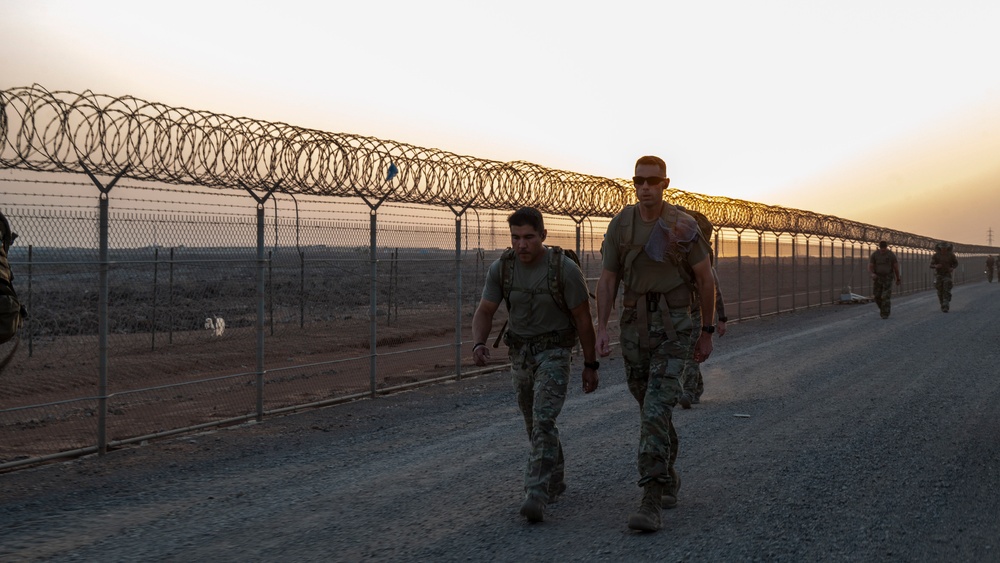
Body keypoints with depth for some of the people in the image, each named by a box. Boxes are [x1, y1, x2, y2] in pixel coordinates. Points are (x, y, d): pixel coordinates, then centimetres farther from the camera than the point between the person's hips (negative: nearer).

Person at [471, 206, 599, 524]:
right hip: (519, 352, 5)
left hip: (554, 352, -5)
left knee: (543, 421, -20)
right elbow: (484, 312, -5)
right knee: (534, 425, 17)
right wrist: (478, 345, -25)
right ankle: (555, 480, 37)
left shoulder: (565, 269, -19)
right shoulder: (501, 268, -8)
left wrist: (590, 364, -5)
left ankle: (536, 495, -25)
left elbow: (583, 318, -10)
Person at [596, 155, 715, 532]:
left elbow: (705, 279, 0)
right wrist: (601, 330, -10)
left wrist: (708, 332, 2)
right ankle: (668, 478, 38)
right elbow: (608, 280, 1)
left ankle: (651, 502, -20)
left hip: (673, 324, -4)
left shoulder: (683, 227, -7)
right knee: (650, 408, 15)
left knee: (657, 408, -17)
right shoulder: (620, 225, 2)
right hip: (634, 324, 4)